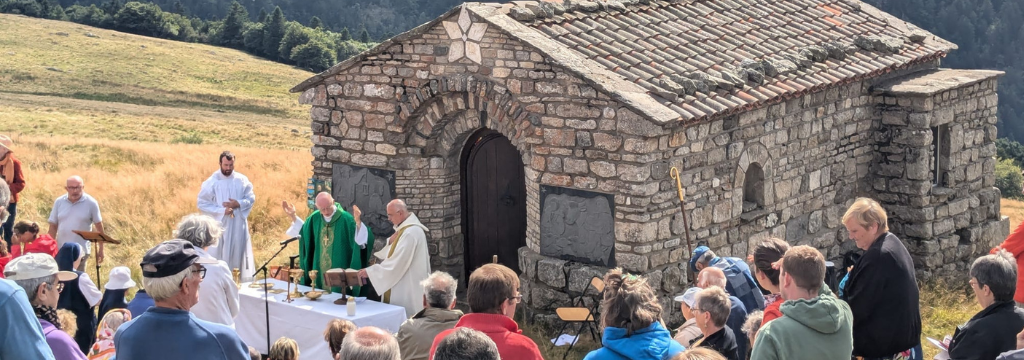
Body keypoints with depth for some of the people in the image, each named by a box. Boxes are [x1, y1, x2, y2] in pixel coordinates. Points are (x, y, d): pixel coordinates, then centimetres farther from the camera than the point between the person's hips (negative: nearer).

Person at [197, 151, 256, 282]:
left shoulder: (242, 179, 2)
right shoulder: (211, 182, -7)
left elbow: (251, 198, 6)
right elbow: (202, 203, -7)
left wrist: (238, 204, -14)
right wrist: (222, 211, -16)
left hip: (238, 226, 3)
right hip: (220, 226, -3)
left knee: (239, 255, 8)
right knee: (219, 258, 0)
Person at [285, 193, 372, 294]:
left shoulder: (346, 218, -14)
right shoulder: (315, 218, 4)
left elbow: (363, 239, -22)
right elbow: (303, 231, 25)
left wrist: (358, 222, -38)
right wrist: (293, 216, 20)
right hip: (319, 271, 5)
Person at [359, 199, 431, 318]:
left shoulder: (411, 232, -22)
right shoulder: (406, 227, 11)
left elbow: (397, 262, -25)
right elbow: (392, 254, 17)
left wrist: (370, 271, -21)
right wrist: (390, 242, -4)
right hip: (404, 288, 10)